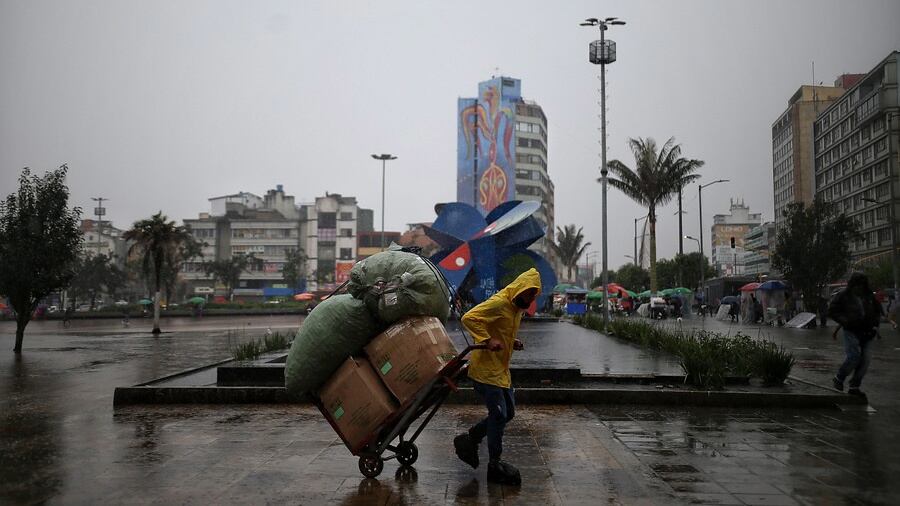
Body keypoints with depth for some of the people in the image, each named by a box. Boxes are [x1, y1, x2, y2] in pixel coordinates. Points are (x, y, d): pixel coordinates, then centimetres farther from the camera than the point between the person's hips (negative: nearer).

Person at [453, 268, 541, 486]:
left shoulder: (517, 308, 11)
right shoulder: (498, 303, -19)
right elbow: (469, 318, -28)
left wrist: (513, 343, 5)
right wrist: (487, 340, -34)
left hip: (501, 370, 10)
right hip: (485, 369, -10)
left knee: (507, 413, 14)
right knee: (499, 415, -5)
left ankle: (469, 440, 27)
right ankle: (495, 466, 8)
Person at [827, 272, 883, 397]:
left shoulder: (870, 296, 9)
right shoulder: (843, 296, -3)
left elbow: (877, 311, 23)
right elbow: (832, 311, 0)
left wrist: (875, 325, 8)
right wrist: (845, 321, -12)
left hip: (866, 333, 5)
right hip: (851, 332, -5)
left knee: (866, 359, -2)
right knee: (854, 356, -18)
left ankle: (854, 387, 9)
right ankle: (838, 378, 4)